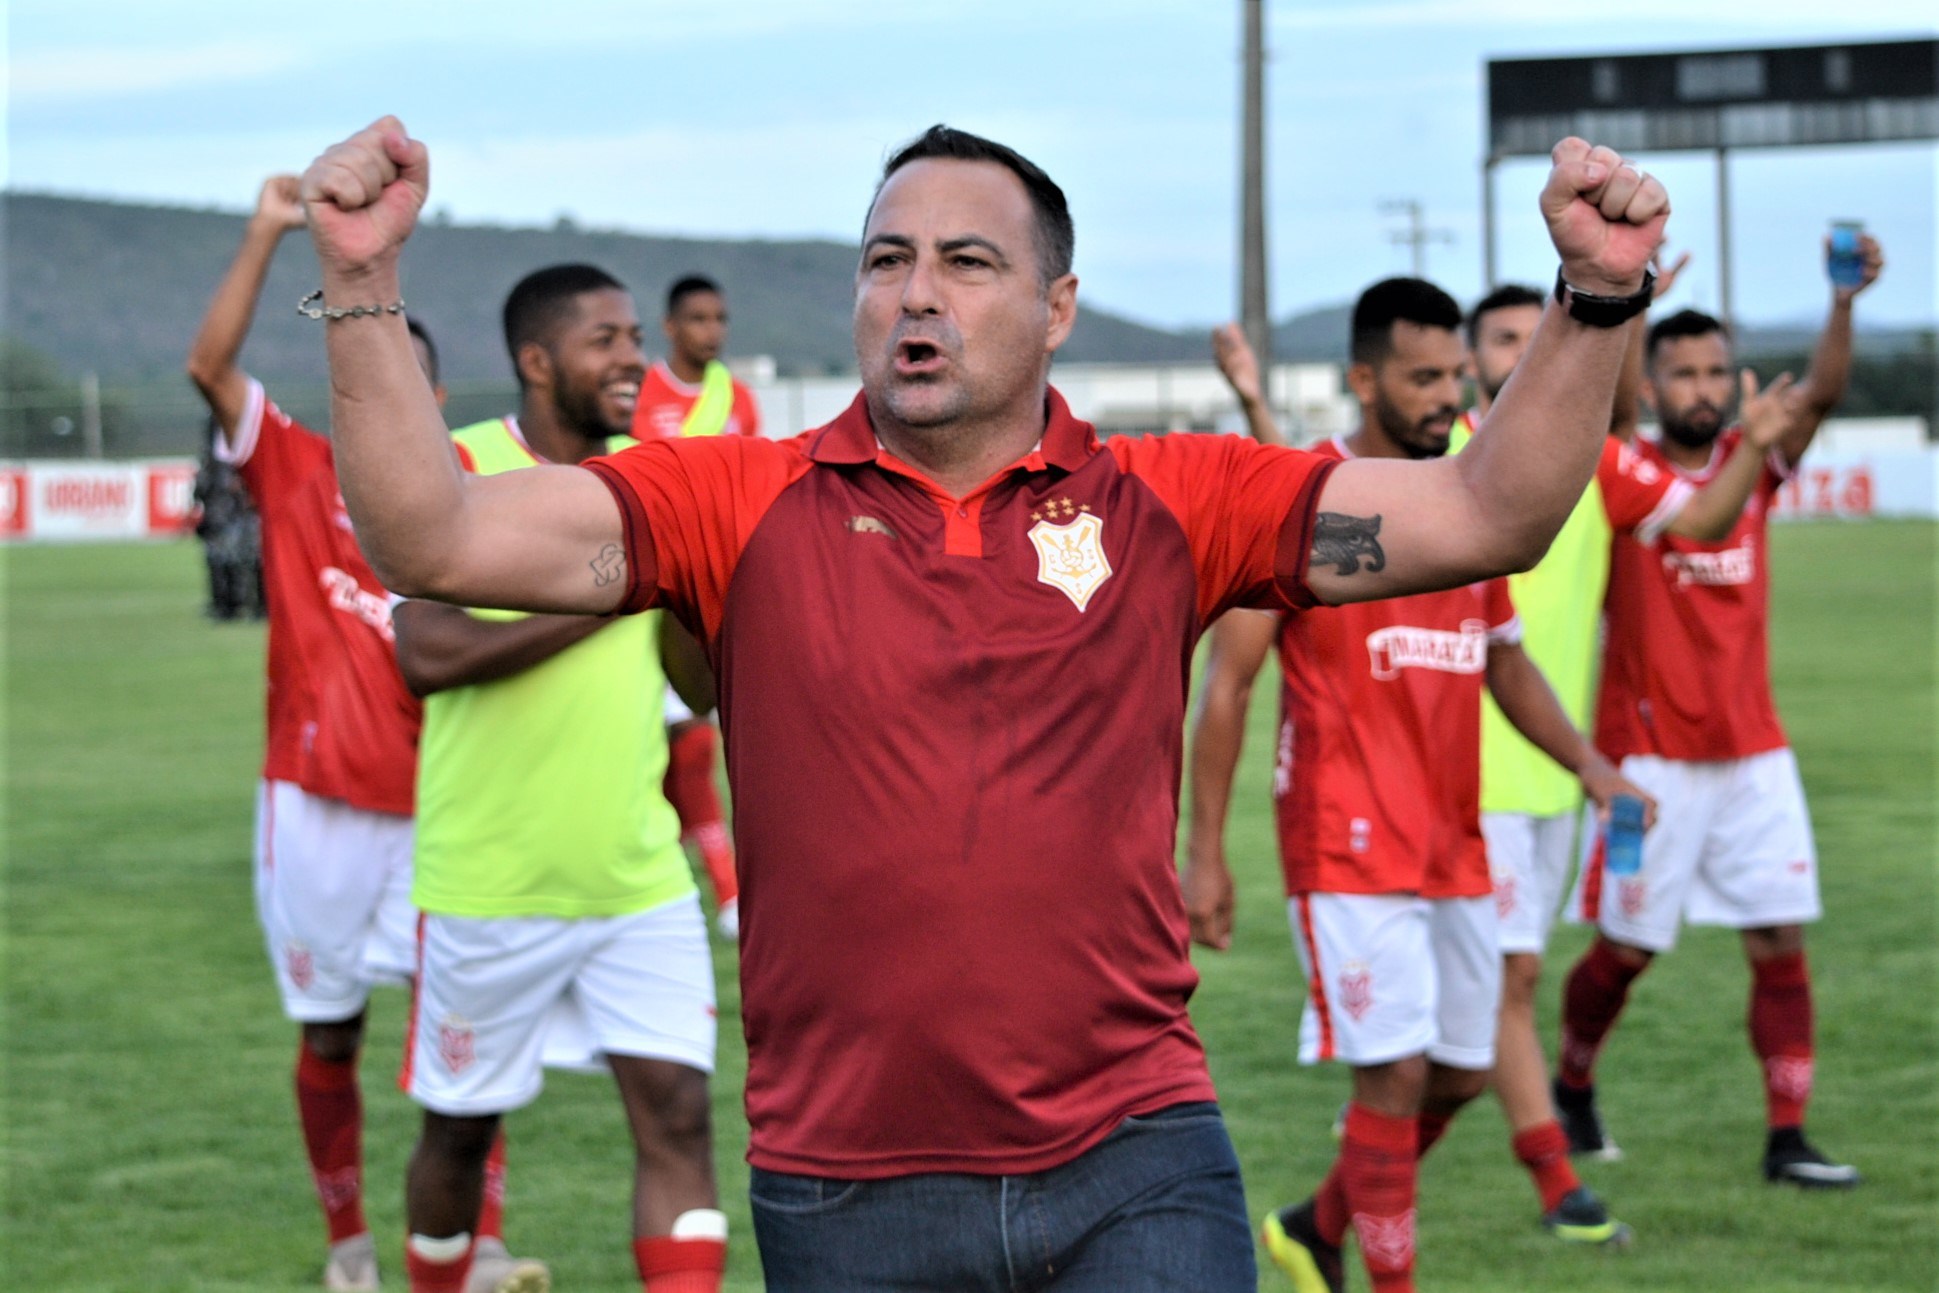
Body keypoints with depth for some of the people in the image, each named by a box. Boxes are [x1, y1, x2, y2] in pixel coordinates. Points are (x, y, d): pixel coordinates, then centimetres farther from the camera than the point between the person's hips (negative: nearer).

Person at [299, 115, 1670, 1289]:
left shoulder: (1171, 504, 4)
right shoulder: (741, 506, 2)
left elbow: (1487, 515, 1)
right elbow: (435, 542, -6)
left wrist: (1596, 302, -12)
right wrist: (364, 285, -16)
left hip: (1134, 1172, 0)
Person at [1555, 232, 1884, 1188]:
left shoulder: (1753, 463, 4)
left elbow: (1820, 394, -11)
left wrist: (1844, 302, -30)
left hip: (1752, 751, 3)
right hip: (1649, 757, -3)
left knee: (1781, 943, -2)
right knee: (1625, 949, 5)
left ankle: (1787, 1140, 2)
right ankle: (1572, 1086, 30)